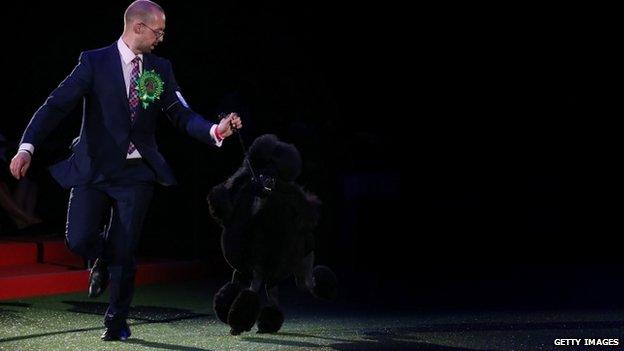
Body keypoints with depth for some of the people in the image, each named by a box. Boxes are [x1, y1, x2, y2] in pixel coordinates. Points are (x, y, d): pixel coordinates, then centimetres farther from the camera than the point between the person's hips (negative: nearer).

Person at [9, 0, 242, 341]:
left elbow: (183, 116, 2)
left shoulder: (161, 69, 5)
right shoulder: (95, 62, -7)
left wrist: (216, 130, -19)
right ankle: (102, 260, 25)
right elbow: (56, 105, -13)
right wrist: (27, 147, -25)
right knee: (80, 240, -13)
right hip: (93, 169, -2)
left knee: (124, 252, 0)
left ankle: (116, 322, 19)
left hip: (136, 173, 2)